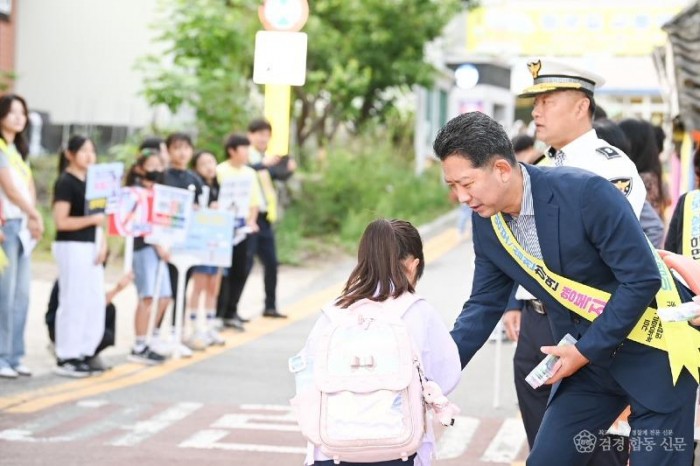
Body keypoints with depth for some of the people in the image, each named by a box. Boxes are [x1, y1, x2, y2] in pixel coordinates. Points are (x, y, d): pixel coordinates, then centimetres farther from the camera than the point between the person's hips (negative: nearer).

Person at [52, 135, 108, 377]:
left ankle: (85, 353, 15)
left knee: (95, 301, 8)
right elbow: (61, 221, -16)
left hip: (90, 247, 8)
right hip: (71, 247, -8)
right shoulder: (65, 183, -10)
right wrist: (93, 219, -19)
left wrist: (102, 244, 4)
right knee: (73, 301, -6)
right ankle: (65, 357, 0)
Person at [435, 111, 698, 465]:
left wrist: (585, 351, -18)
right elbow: (484, 304, 5)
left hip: (654, 350, -6)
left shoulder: (586, 193, -26)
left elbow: (642, 279, -23)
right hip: (586, 356, 6)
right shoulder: (486, 222, -4)